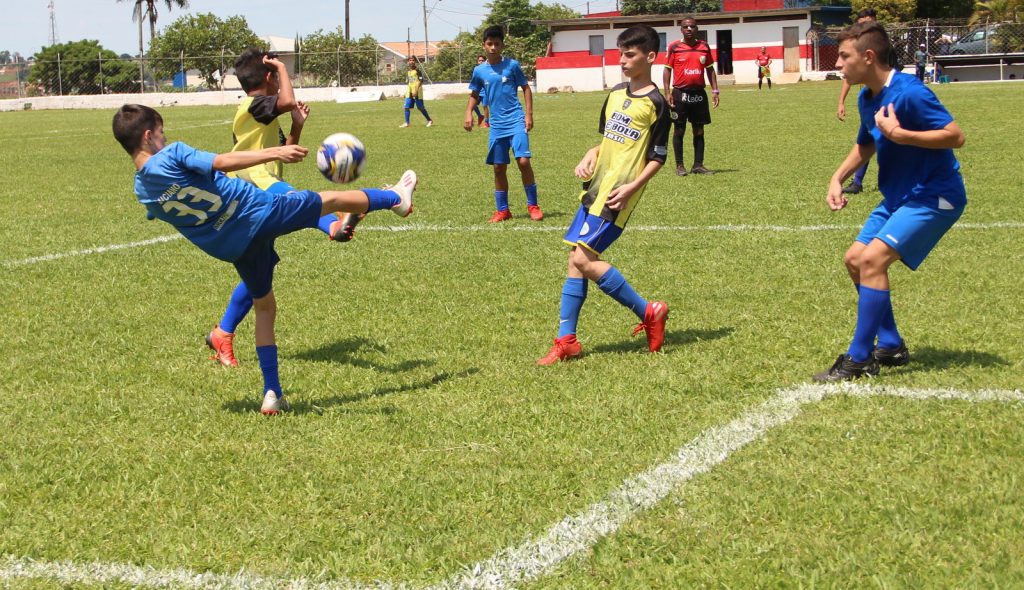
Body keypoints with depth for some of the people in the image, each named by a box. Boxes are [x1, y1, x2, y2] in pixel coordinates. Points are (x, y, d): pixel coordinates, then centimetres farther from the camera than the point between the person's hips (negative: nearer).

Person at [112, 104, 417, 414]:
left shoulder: (143, 191, 3)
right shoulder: (173, 154, -16)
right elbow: (222, 162, -27)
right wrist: (275, 152, -31)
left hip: (233, 248, 6)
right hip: (260, 212, -6)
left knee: (264, 307, 22)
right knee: (331, 199, 16)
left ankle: (272, 394, 19)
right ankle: (396, 198, 37)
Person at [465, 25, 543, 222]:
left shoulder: (512, 65, -2)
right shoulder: (479, 71, 6)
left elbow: (526, 88, 4)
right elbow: (474, 95, 19)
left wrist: (529, 114, -3)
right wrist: (469, 114, 3)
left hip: (516, 121, -3)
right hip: (497, 125, 3)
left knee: (523, 161, -15)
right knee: (499, 168, 6)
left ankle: (533, 205, -1)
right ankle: (502, 210, 18)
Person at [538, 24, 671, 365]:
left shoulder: (655, 104, -8)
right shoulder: (615, 94, 14)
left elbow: (657, 159, -7)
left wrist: (632, 187, -20)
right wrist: (589, 159, 6)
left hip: (617, 196, -8)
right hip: (596, 187, 8)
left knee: (584, 259, -15)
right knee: (576, 260, 5)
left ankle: (648, 313, -3)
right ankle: (566, 341, 10)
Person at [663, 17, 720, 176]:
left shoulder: (704, 46, 7)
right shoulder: (674, 47, -2)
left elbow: (710, 69, 13)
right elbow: (667, 69, 0)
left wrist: (715, 90, 5)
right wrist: (667, 93, -8)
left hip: (699, 93, 3)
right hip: (680, 93, -3)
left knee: (699, 130, 5)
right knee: (679, 130, 1)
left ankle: (698, 165, 11)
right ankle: (679, 166, 8)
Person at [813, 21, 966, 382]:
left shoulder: (909, 92, -22)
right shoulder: (867, 98, 6)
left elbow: (956, 136, -27)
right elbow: (866, 145, 23)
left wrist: (899, 134, -32)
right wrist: (838, 178, 9)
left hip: (933, 196, -10)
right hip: (898, 197, 10)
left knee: (872, 259, -19)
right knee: (855, 260, 8)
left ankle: (858, 359, -13)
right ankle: (891, 346, 19)